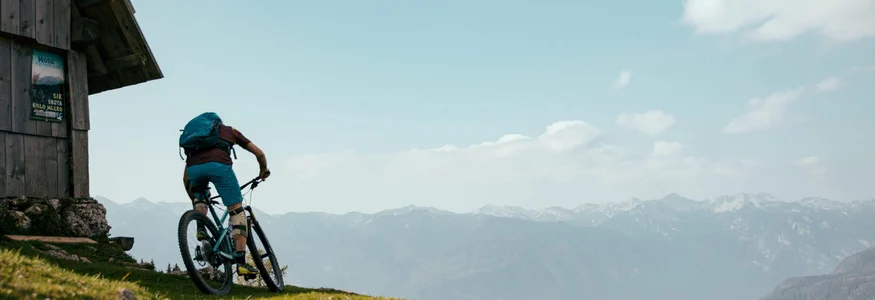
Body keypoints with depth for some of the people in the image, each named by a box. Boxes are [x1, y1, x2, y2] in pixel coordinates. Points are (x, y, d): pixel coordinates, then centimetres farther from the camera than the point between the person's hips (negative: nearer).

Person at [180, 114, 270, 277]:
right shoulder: (229, 130, 35)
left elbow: (186, 177, 40)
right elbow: (259, 153, 33)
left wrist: (193, 199, 51)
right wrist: (264, 171, 52)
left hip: (193, 167, 3)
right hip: (218, 165, -3)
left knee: (199, 197, 37)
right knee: (237, 211, 7)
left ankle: (200, 229, 11)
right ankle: (241, 262, -1)